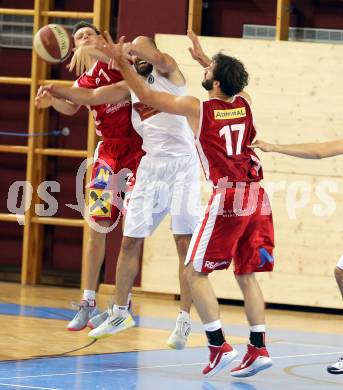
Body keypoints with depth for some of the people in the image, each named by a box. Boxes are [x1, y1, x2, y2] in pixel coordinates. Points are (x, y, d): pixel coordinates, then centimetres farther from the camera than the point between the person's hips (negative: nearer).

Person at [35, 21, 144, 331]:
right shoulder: (84, 82, 11)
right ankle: (88, 303, 9)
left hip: (138, 146, -4)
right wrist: (53, 100, -28)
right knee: (98, 227, 2)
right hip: (109, 151, 4)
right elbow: (71, 107, -5)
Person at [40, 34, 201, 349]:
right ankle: (120, 313, 20)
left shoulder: (168, 72, 0)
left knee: (185, 243, -7)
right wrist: (55, 90, -2)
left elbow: (156, 58, -23)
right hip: (151, 166, 6)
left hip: (181, 163, -6)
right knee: (130, 241, 7)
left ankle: (184, 320, -3)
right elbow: (90, 97, 12)